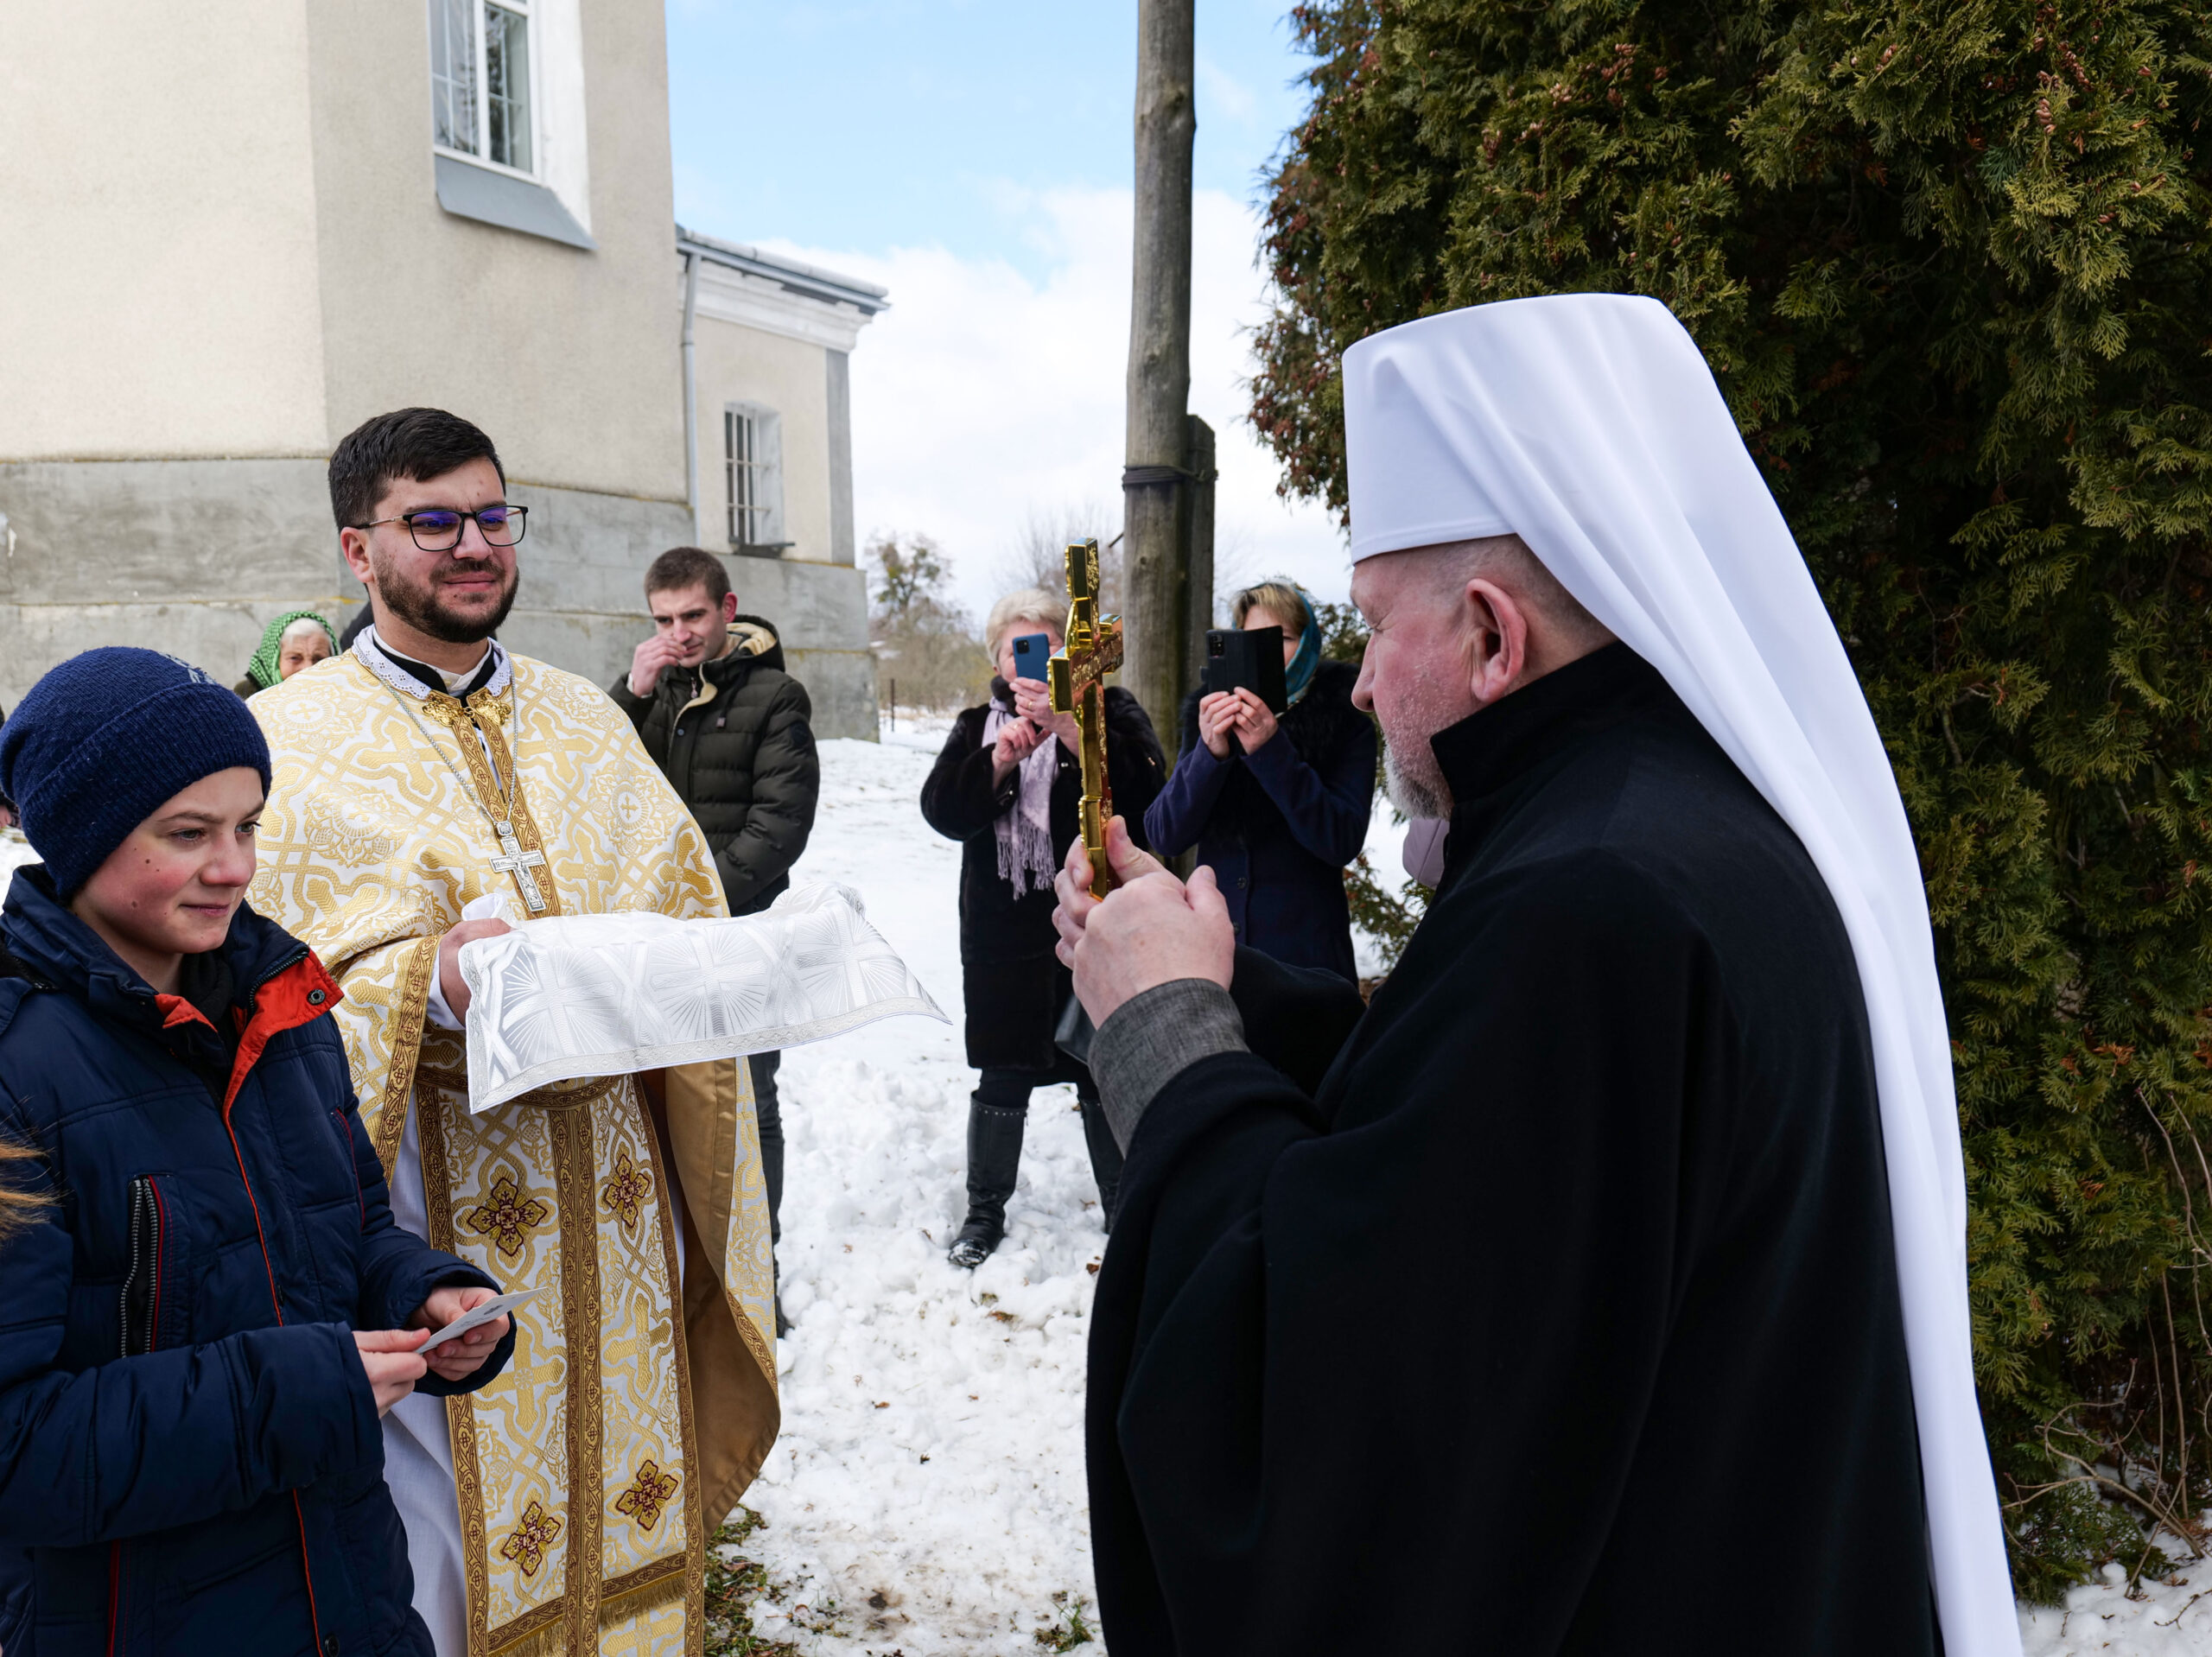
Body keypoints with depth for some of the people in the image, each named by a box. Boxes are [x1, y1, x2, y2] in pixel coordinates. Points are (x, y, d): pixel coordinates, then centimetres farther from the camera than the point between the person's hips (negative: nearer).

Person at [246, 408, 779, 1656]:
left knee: (623, 1525, 15)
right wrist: (426, 983, -25)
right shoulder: (287, 743, -2)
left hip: (608, 1216, 4)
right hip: (428, 1225, -4)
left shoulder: (586, 720, 12)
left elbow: (688, 911, 10)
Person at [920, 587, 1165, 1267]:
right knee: (1002, 1079, 9)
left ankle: (1124, 1210, 22)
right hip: (1004, 936, 2)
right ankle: (985, 1211, 26)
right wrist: (1001, 758, -22)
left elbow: (1142, 786, -18)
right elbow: (942, 810, -5)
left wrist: (1067, 726, -29)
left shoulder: (1109, 709, 1)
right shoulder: (979, 725, 10)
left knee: (1104, 1075, 6)